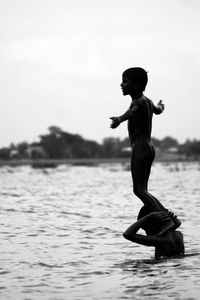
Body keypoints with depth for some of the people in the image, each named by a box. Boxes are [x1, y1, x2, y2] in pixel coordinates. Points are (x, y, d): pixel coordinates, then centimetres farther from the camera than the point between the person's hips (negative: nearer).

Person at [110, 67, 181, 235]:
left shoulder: (139, 102, -11)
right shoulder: (148, 101, 18)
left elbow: (132, 112, -36)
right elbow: (158, 110, 42)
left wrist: (119, 119, -58)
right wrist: (161, 105, 67)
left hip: (140, 149, -10)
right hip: (148, 148, 10)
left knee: (139, 190, -16)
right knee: (142, 191, 10)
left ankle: (166, 220, -24)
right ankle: (170, 217, 6)